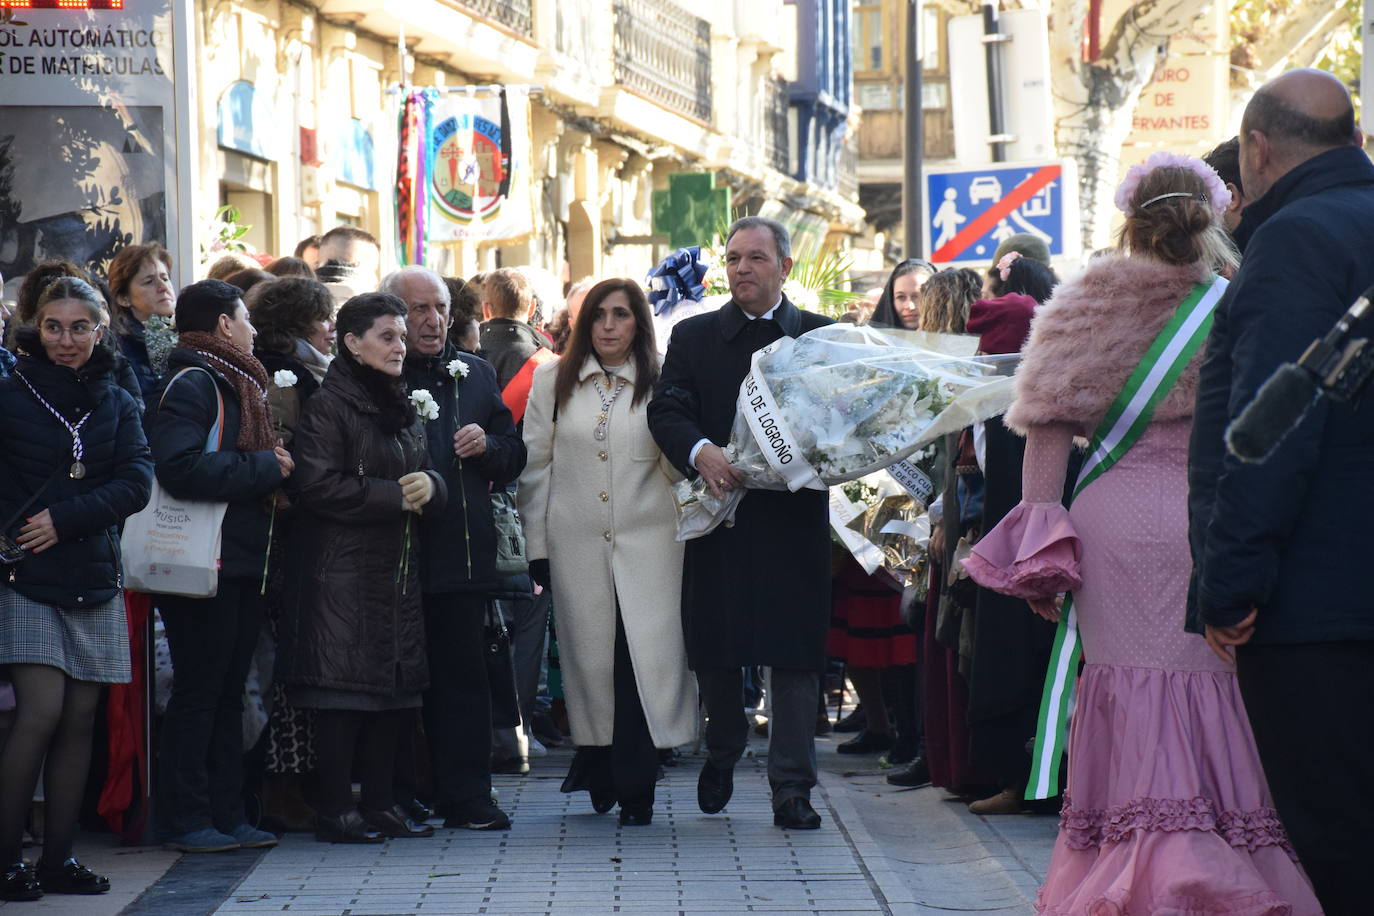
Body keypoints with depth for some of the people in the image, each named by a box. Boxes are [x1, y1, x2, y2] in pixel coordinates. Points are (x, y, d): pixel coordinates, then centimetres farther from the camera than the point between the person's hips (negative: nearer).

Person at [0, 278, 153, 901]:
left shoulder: (118, 404, 9)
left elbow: (137, 481, -3)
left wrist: (64, 519, -14)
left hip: (94, 580, 4)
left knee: (80, 719, 3)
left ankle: (57, 859, 10)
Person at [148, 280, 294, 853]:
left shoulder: (237, 385, 20)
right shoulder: (190, 385, -12)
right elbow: (181, 468, -25)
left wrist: (272, 472, 5)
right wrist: (265, 468, -19)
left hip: (243, 563, 10)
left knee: (228, 693, 12)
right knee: (198, 693, -5)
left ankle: (226, 812, 17)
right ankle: (184, 820, 0)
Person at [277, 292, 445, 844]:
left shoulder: (404, 409, 18)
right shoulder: (328, 406, -7)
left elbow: (430, 479, 20)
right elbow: (316, 485, -17)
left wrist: (429, 486, -5)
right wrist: (394, 495, -14)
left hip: (398, 569, 8)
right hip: (342, 571, -8)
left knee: (393, 688, 7)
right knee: (344, 692, -8)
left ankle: (380, 804, 14)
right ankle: (334, 811, -3)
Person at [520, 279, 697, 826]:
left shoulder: (661, 385, 6)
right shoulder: (554, 383, 10)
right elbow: (535, 467, 9)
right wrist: (537, 548, 5)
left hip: (647, 543, -2)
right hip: (577, 544, 2)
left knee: (644, 657, -8)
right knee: (589, 653, 3)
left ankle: (635, 790, -4)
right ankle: (599, 773, 18)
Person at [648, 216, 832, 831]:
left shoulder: (821, 336, 8)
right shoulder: (693, 337, 9)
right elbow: (666, 410, -3)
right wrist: (700, 452, -22)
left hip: (794, 517, -1)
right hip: (719, 512, 1)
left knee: (795, 654, -2)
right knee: (715, 648, 7)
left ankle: (792, 789, 2)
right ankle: (723, 751, 33)